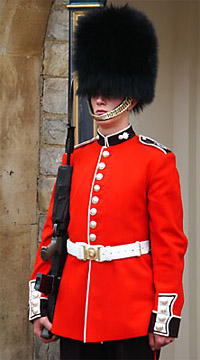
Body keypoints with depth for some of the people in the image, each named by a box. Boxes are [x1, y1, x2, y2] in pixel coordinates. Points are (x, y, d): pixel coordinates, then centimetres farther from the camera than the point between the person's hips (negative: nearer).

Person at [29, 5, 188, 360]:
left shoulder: (156, 160, -4)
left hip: (133, 317, -4)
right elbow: (52, 232, 11)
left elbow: (169, 243, -6)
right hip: (74, 315, 4)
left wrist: (166, 316, -10)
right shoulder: (74, 158, 9)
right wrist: (38, 301, 7)